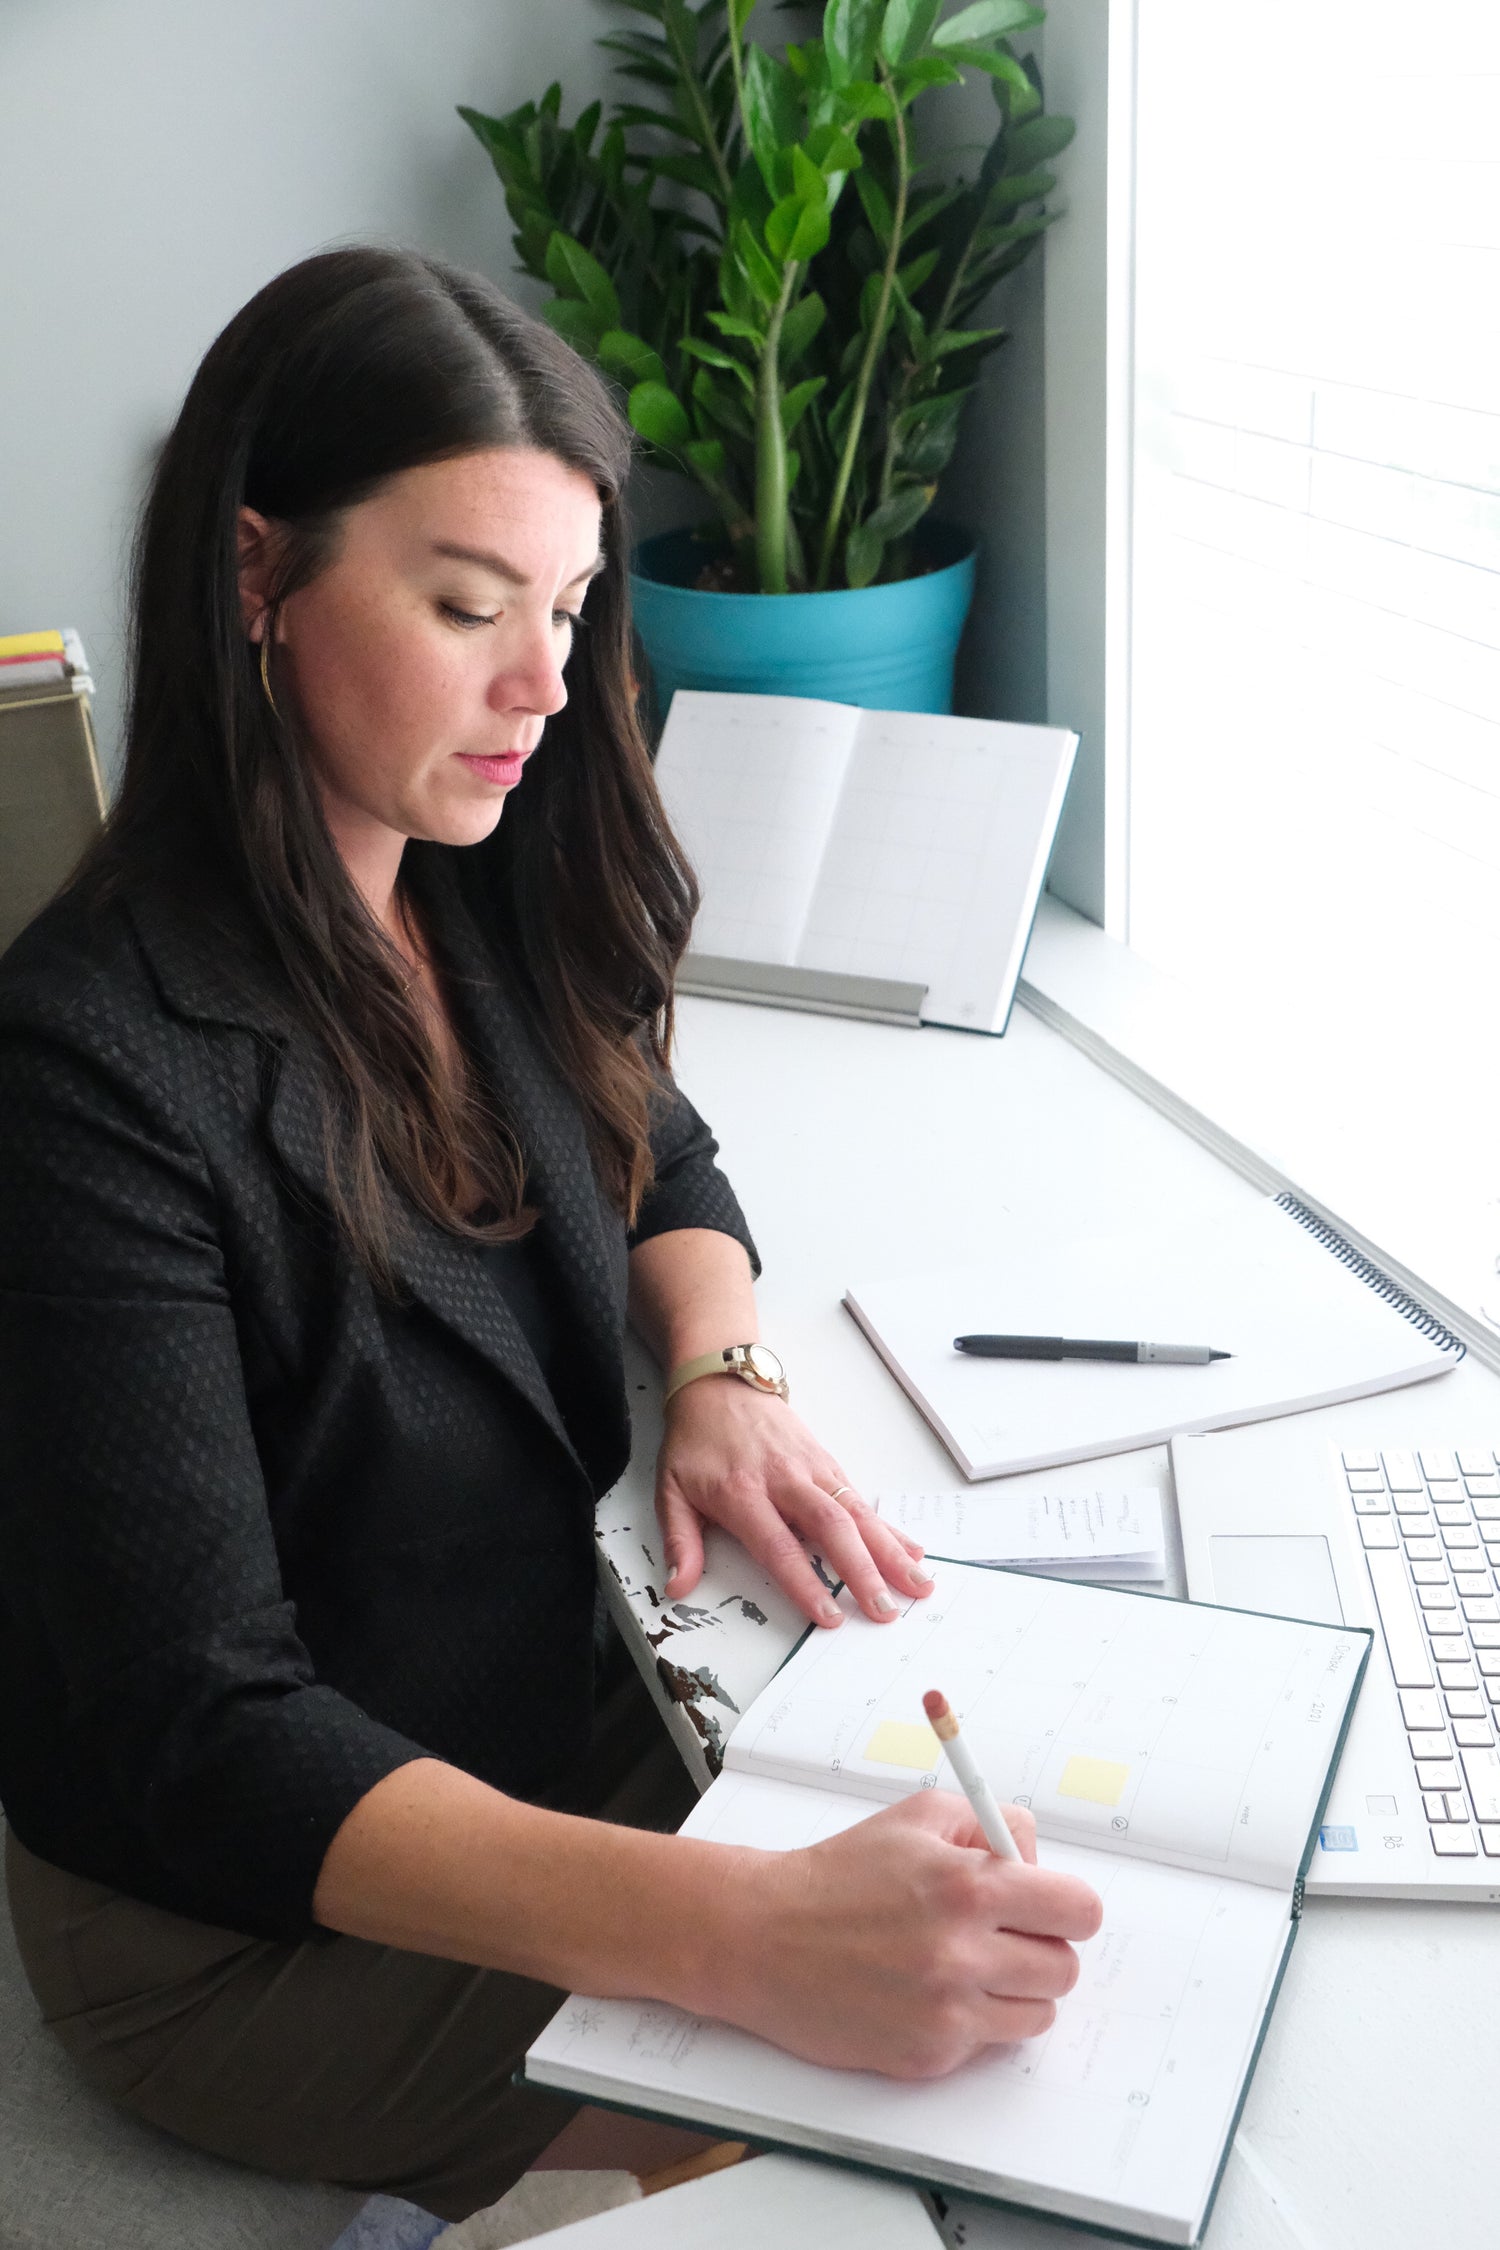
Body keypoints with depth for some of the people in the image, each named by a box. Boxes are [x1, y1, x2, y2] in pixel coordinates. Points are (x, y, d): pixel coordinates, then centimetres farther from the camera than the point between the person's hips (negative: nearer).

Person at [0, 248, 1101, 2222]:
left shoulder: (478, 894, -5)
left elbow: (662, 1160, 15)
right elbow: (201, 1741, -30)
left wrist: (725, 1378, -8)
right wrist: (745, 1934, -42)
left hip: (563, 1719, 7)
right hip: (247, 1914, -6)